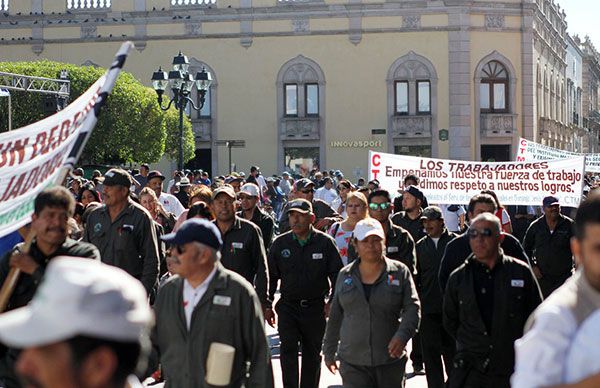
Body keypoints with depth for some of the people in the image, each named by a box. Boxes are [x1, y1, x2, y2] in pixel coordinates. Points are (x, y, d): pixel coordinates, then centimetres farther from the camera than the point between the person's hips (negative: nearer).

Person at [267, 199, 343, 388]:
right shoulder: (280, 243, 1)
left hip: (316, 307, 0)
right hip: (288, 306, 0)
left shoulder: (325, 243, -4)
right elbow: (270, 276, 8)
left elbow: (337, 274, 1)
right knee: (288, 349, -11)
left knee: (313, 354, 10)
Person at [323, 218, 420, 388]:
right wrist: (329, 352, 16)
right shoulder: (345, 275, 8)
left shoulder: (399, 272, 1)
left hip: (390, 360, 0)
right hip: (352, 364, 1)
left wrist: (402, 335, -22)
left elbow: (412, 308, -5)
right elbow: (335, 316, 14)